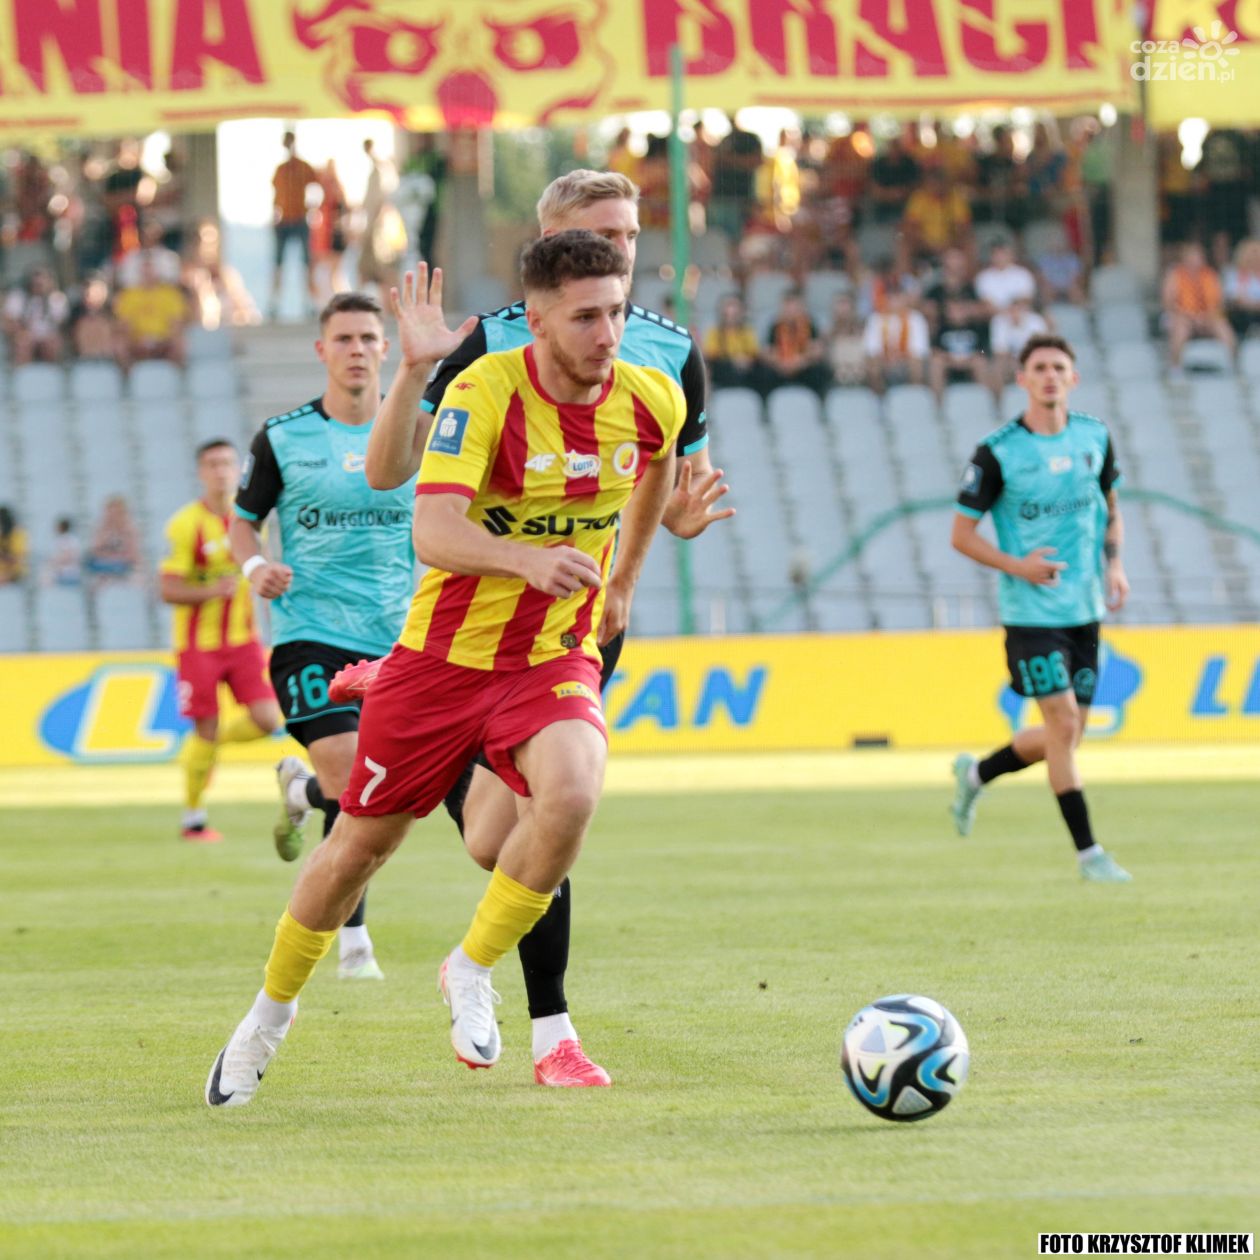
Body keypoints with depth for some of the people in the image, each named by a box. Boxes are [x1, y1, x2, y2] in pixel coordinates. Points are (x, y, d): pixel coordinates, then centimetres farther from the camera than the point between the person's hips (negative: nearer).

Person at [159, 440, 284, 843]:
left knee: (266, 719, -9)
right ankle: (193, 818, 15)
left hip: (242, 639, 5)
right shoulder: (185, 525, -14)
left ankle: (203, 745, 20)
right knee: (206, 730, -3)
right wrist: (211, 591, -29)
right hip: (198, 643, -5)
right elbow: (167, 589, -16)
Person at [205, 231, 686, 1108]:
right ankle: (272, 1011, 36)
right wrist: (529, 560, -50)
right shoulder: (484, 392, -20)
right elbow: (433, 534, -33)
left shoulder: (650, 401, -6)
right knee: (361, 843, 9)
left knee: (571, 795, -29)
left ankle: (472, 971, -5)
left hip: (556, 658, 2)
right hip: (443, 656, -2)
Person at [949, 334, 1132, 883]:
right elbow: (961, 533, -5)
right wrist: (1017, 565, -20)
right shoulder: (997, 452, -11)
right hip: (1031, 612, -5)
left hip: (1085, 610, 5)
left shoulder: (1094, 437, 4)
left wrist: (1114, 564, 2)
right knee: (1063, 723, -11)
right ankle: (1088, 853, -3)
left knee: (1067, 735, 9)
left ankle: (976, 773, 35)